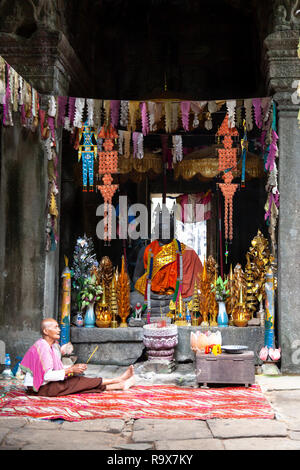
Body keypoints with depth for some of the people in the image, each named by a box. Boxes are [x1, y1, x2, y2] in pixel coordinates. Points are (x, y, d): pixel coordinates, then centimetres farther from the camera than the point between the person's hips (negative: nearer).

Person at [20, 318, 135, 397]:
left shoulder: (54, 346, 8)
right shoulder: (42, 347, -22)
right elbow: (48, 375, -26)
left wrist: (73, 367, -2)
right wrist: (70, 370, -19)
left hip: (45, 383, 8)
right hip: (40, 389, -8)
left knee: (80, 381, 1)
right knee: (79, 382, -6)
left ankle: (120, 385, 5)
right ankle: (119, 380, 5)